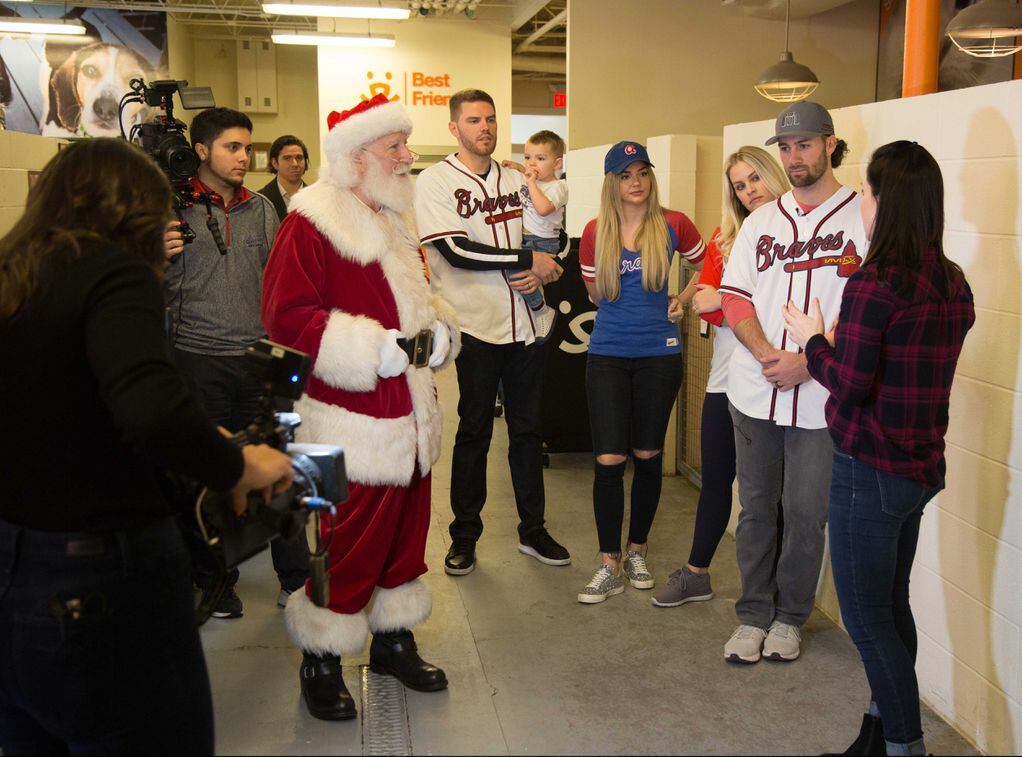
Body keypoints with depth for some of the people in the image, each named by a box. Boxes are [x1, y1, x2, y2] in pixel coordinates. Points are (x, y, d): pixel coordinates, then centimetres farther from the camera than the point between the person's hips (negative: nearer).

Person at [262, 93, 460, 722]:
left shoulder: (397, 220, 15)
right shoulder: (311, 223, -12)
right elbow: (286, 316, -19)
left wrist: (438, 330, 0)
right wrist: (379, 350, -23)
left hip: (411, 416, 8)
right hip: (355, 422, -8)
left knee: (406, 530, 17)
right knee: (350, 541, -2)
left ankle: (394, 640, 35)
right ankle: (321, 663, 18)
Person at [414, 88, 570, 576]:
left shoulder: (516, 180, 12)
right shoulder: (434, 182, -4)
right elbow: (457, 251, -16)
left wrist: (546, 272, -6)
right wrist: (529, 260, -14)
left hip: (527, 322, 5)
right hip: (477, 326, -5)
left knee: (527, 429, 12)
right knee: (474, 432, 4)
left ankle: (532, 530, 24)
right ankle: (464, 536, 18)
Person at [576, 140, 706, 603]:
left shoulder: (672, 225, 0)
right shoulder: (596, 231, 2)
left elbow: (707, 266, 15)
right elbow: (596, 293, 11)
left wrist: (685, 301, 5)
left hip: (659, 353, 0)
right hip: (608, 353, 0)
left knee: (647, 455, 10)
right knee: (609, 459, -6)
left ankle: (637, 551, 28)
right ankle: (609, 567, 6)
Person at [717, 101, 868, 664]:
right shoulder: (762, 220, 11)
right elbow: (734, 295, 5)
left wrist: (807, 361, -17)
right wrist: (768, 355, -11)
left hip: (820, 395, -3)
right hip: (754, 389, 4)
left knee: (806, 512, 5)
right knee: (756, 507, 11)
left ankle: (790, 616, 25)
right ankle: (753, 614, 25)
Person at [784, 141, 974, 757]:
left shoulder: (874, 284, -20)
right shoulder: (954, 284, 5)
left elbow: (849, 384, -19)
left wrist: (813, 341, -3)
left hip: (870, 470, -8)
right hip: (922, 467, 8)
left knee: (868, 617, 6)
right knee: (892, 607, 20)